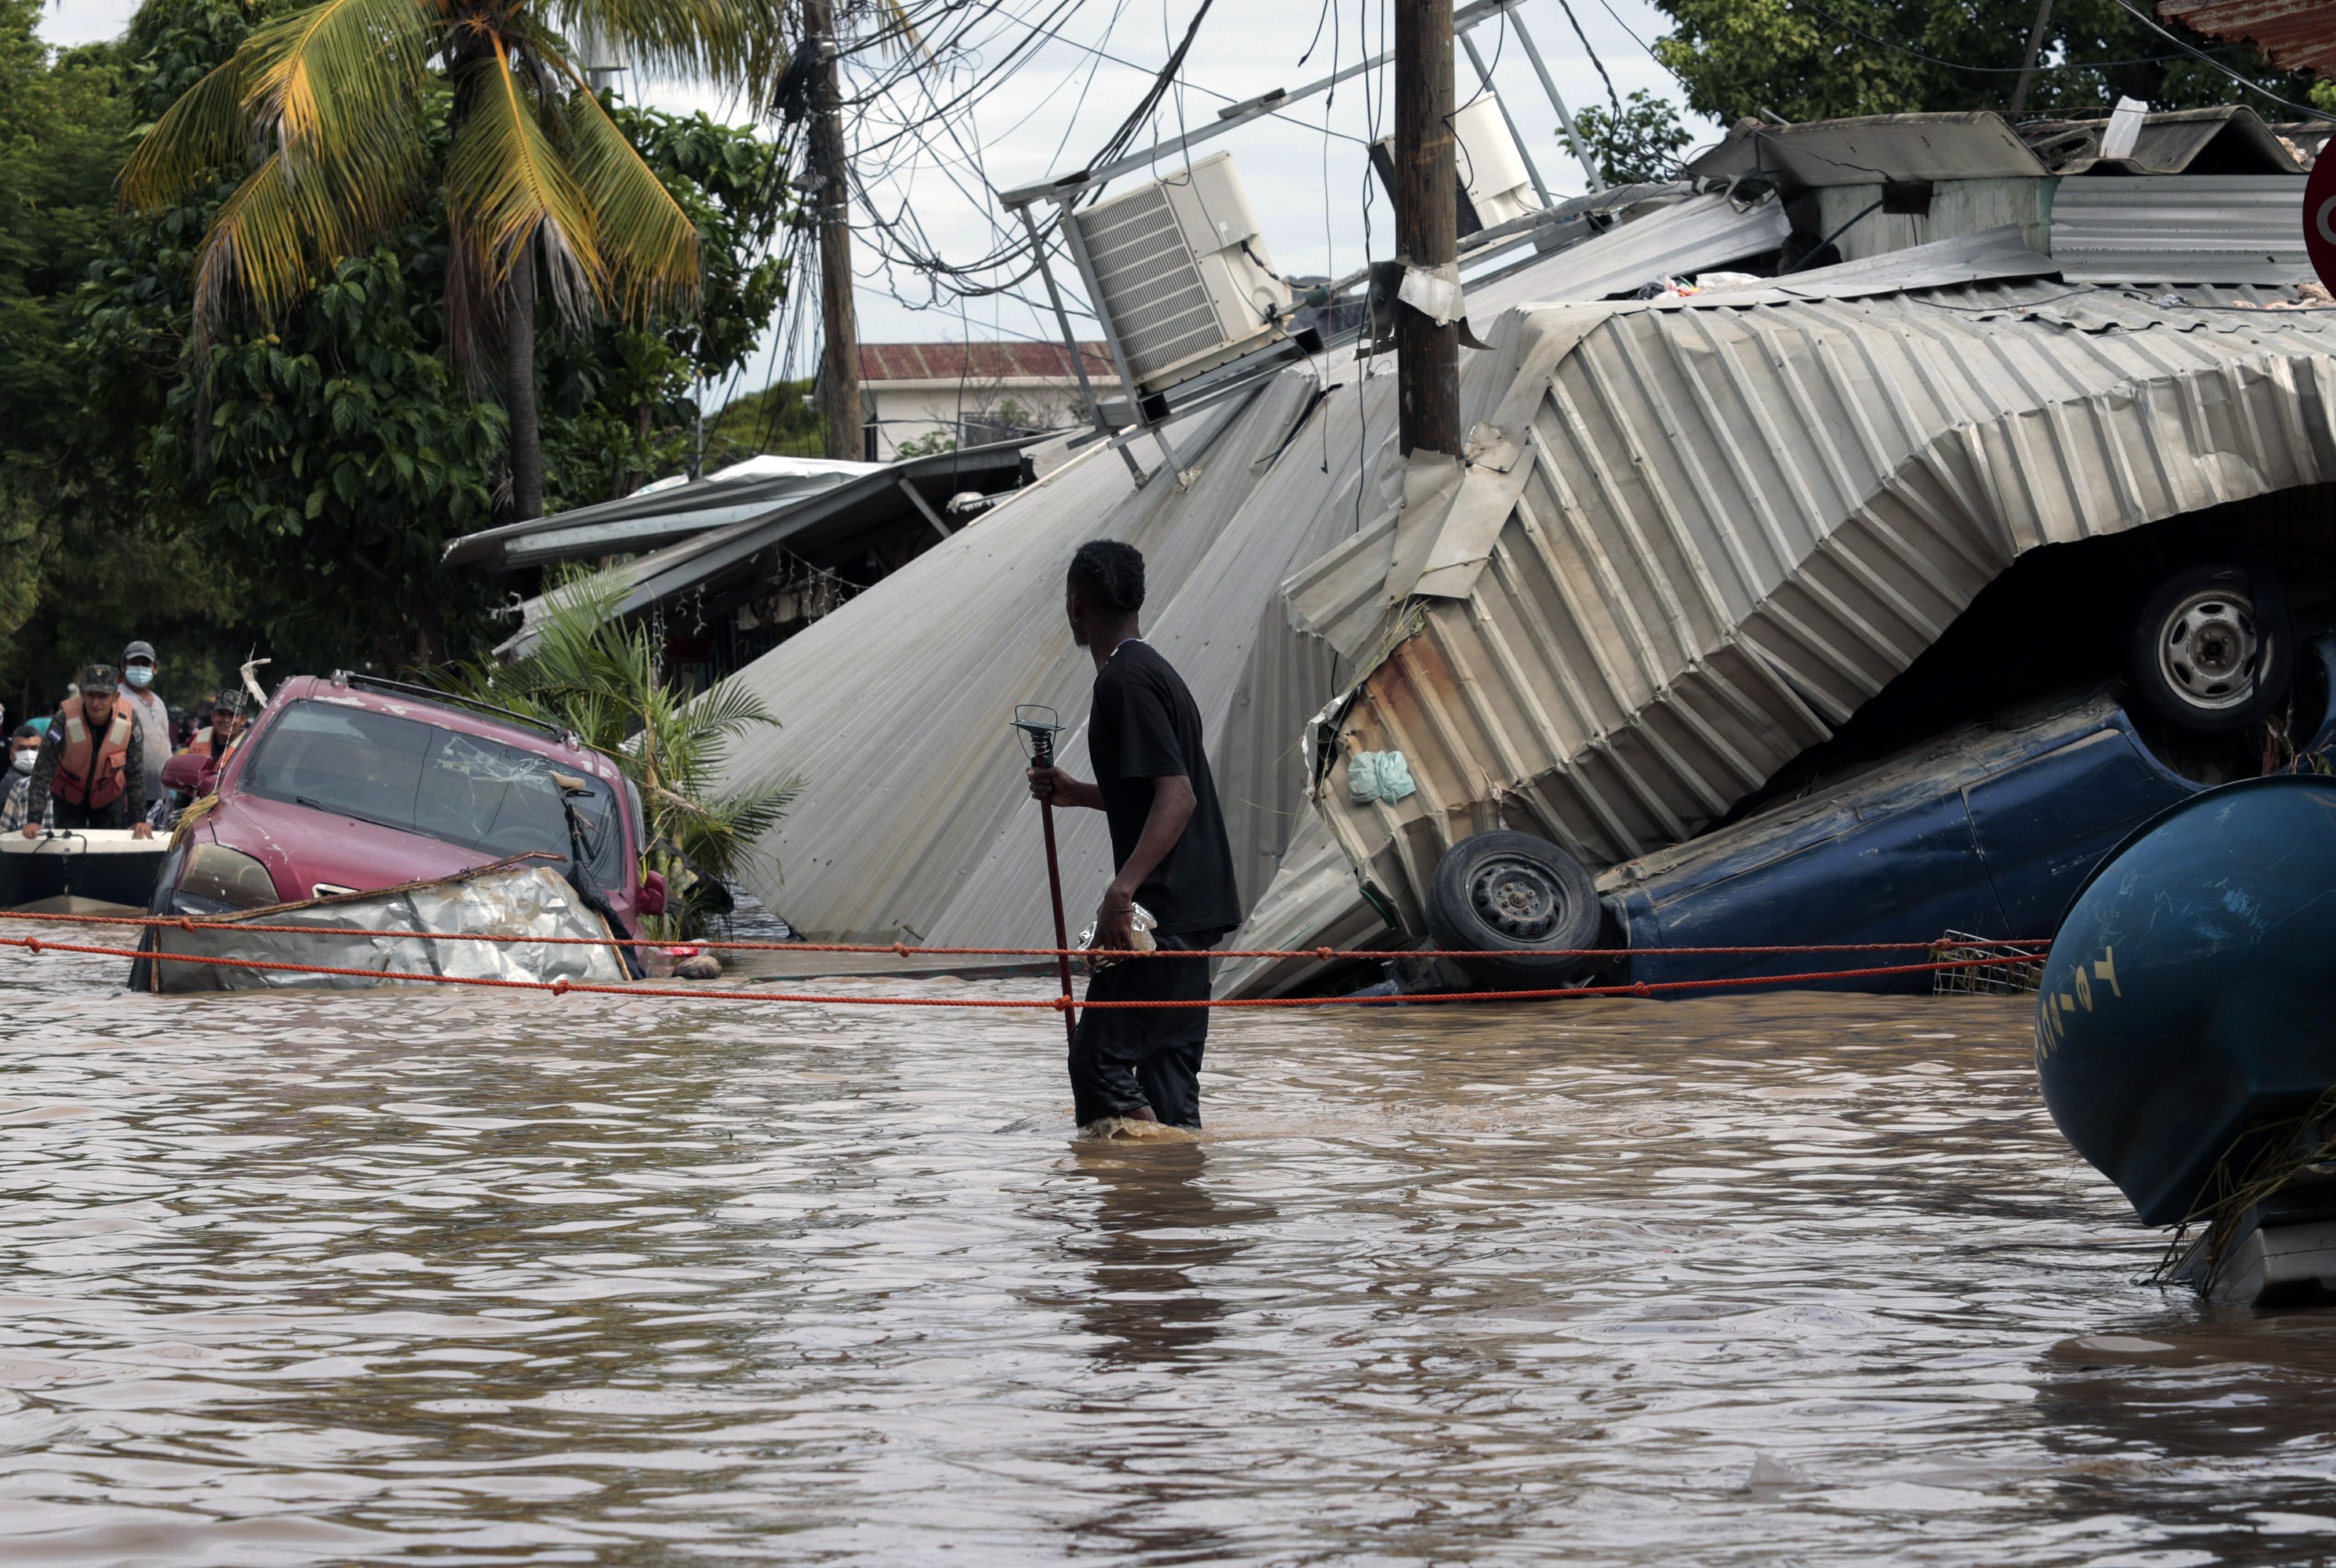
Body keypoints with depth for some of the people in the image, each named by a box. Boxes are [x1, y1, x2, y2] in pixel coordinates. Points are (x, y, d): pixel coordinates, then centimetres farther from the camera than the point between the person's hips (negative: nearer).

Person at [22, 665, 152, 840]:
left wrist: (139, 819, -21)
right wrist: (33, 820, -38)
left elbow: (136, 773, -17)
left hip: (109, 795, 1)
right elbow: (43, 771, -31)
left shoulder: (128, 720, -25)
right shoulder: (64, 719, -30)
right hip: (69, 793, -1)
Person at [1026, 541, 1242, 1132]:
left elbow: (1177, 795, -22)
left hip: (1162, 908, -10)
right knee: (1168, 1067, 10)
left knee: (1099, 1060, -9)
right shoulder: (1152, 671, 18)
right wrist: (1074, 793, 24)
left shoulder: (1125, 680, -13)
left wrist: (1122, 888, -29)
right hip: (1191, 913, 10)